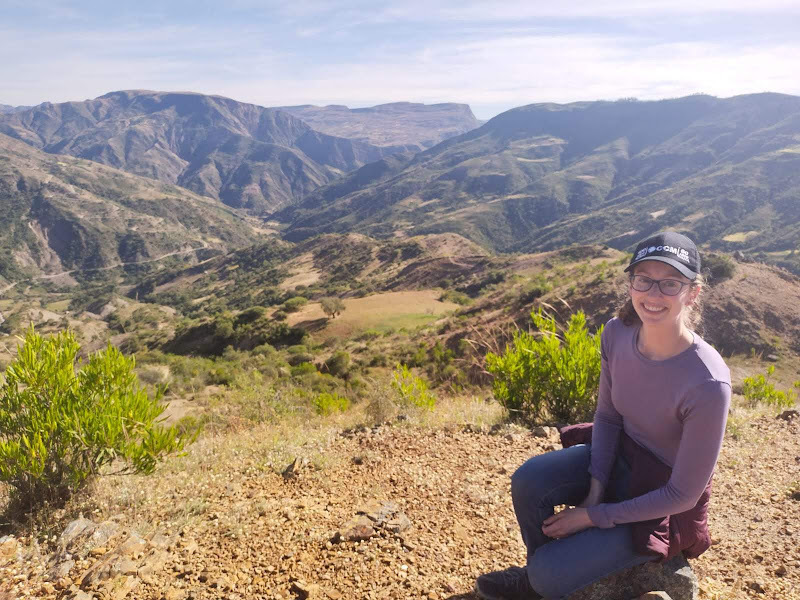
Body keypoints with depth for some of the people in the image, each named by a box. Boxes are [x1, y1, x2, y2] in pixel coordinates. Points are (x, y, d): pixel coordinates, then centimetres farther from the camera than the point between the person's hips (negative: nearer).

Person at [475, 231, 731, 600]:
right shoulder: (618, 333, -16)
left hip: (664, 507, -5)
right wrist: (594, 492, -11)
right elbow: (607, 415, -2)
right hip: (619, 457, 5)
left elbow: (683, 494, -23)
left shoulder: (708, 384, -33)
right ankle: (538, 570, 13)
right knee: (528, 481, -18)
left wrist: (592, 517, -18)